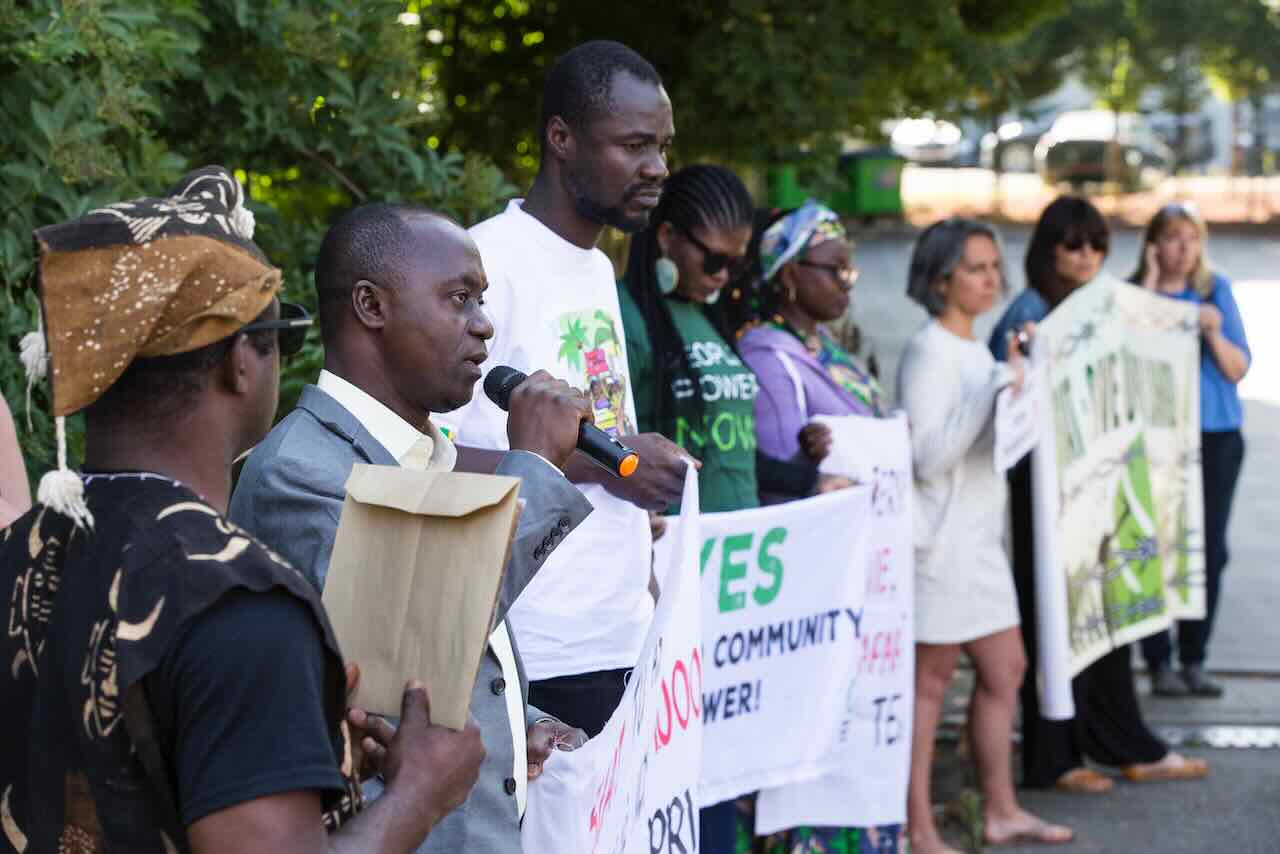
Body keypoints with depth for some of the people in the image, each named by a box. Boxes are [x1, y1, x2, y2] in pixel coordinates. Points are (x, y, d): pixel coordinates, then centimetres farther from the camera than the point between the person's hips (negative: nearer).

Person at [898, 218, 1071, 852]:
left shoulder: (976, 351, 13)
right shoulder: (929, 352, -14)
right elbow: (929, 456, -23)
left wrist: (1019, 388, 14)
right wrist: (997, 387, -25)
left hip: (979, 536, 9)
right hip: (940, 540, -9)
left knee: (1005, 670, 14)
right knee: (929, 681, -3)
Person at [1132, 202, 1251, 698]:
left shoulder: (1216, 290, 8)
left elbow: (1238, 370, 6)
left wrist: (1214, 334, -14)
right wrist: (1150, 285, -12)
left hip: (1216, 437, 3)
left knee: (1210, 549, 1)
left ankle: (1194, 660, 10)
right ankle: (1159, 662, 1)